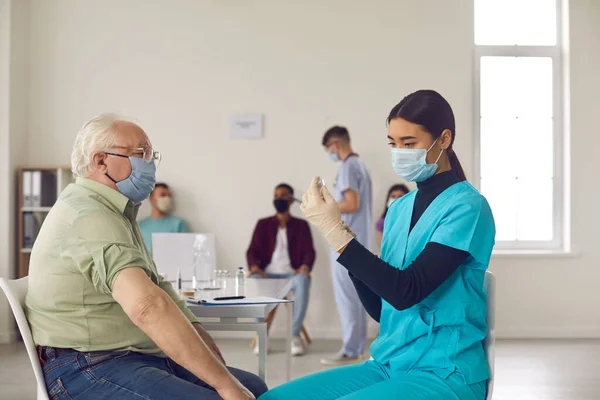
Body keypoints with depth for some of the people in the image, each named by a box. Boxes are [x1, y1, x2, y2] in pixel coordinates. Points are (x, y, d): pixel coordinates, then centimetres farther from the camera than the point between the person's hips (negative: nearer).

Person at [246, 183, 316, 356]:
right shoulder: (263, 224, 16)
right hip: (267, 273, 1)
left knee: (303, 281, -37)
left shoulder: (301, 225, 14)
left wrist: (305, 266, -20)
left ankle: (295, 335, -30)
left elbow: (309, 251, 3)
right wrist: (254, 266, -16)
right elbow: (252, 250, 7)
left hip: (292, 274, -1)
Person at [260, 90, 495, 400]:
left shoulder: (466, 206, -11)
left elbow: (406, 292, -20)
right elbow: (381, 307, 10)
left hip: (445, 372, -7)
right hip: (390, 364, 7)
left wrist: (336, 231, -20)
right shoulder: (399, 208, 10)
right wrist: (339, 236, -3)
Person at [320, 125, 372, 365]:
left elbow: (352, 204, -21)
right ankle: (357, 347, 17)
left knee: (346, 297, -5)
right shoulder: (360, 165, 16)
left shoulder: (348, 167, -12)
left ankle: (350, 351, -2)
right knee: (356, 296, 12)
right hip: (359, 241, 10)